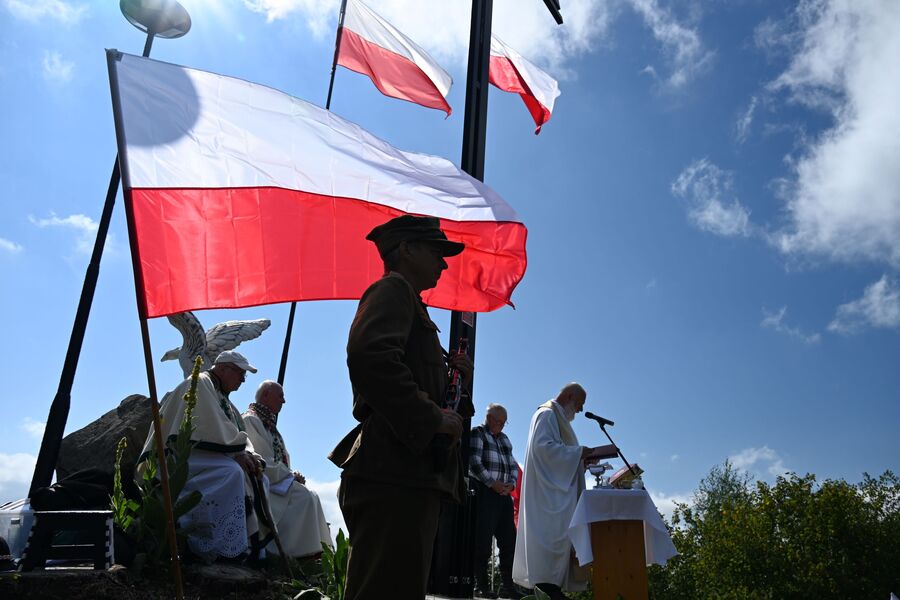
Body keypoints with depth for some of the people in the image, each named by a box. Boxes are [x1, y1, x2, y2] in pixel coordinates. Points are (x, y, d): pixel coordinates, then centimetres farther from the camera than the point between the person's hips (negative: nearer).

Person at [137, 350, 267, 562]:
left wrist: (250, 455, -3)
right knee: (231, 472, -33)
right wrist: (237, 453, -13)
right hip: (183, 456, -10)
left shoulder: (224, 401, 25)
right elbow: (212, 428, -17)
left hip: (204, 458, 10)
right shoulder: (199, 383, -4)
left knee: (255, 478, 0)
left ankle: (252, 540, -6)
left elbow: (239, 436, 17)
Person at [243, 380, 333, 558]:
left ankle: (314, 552, -12)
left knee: (311, 497, -4)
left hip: (275, 481, 9)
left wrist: (291, 475, 2)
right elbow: (261, 461, -18)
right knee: (302, 496, -21)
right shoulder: (250, 420, -9)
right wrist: (290, 476, -12)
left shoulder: (268, 422, 21)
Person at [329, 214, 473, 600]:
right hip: (396, 475, -11)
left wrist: (457, 379, 13)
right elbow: (370, 354, -23)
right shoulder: (394, 288, -1)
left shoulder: (403, 298, 30)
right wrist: (432, 418, -19)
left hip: (407, 476, 11)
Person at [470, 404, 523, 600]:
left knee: (509, 540, 4)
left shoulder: (504, 439, 22)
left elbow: (513, 465, 21)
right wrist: (493, 483, -13)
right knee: (483, 539, -5)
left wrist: (511, 484, 1)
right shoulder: (477, 434, 0)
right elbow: (474, 462, -10)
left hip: (504, 494, 7)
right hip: (485, 492, -7)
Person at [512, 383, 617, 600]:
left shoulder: (557, 417, 25)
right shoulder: (547, 414, -6)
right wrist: (578, 452, -16)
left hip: (557, 488, 11)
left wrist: (581, 458, 11)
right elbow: (543, 446, -20)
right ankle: (546, 582, -18)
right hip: (549, 488, -11)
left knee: (557, 532, 5)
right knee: (552, 531, -17)